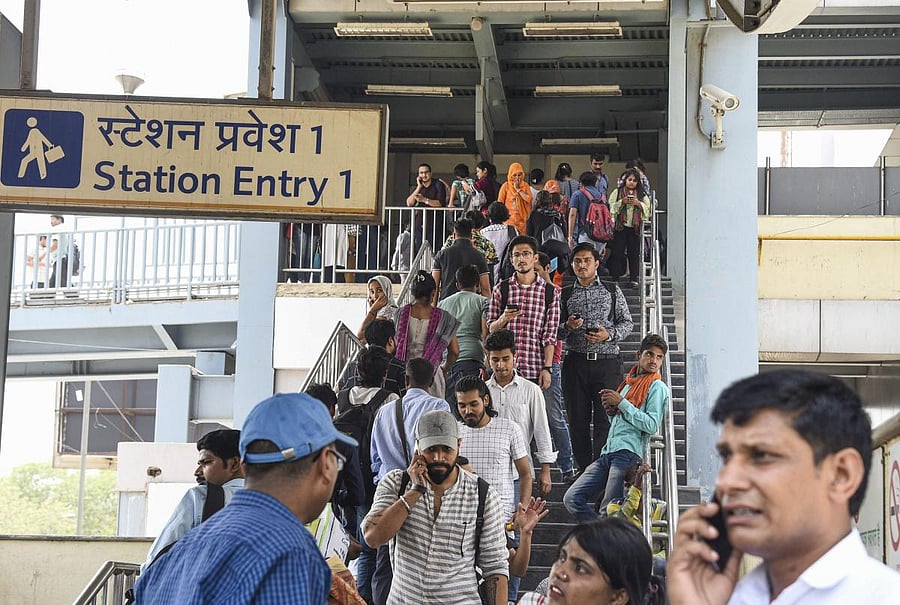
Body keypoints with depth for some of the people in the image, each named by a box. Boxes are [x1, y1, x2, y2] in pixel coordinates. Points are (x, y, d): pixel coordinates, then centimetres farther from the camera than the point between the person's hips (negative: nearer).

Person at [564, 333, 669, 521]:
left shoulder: (657, 387, 2)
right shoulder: (628, 383, 26)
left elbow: (651, 425, -11)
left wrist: (621, 403, -7)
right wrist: (610, 410, 9)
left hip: (628, 452, -8)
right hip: (608, 452, 8)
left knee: (608, 512, -16)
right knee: (572, 498, -4)